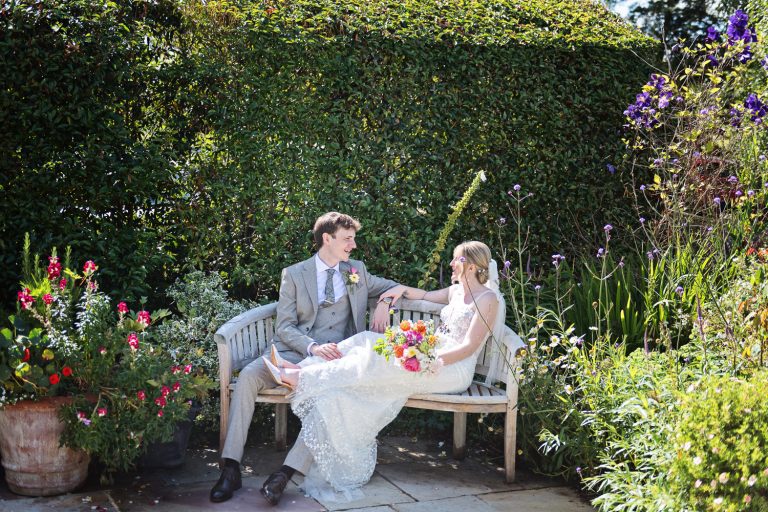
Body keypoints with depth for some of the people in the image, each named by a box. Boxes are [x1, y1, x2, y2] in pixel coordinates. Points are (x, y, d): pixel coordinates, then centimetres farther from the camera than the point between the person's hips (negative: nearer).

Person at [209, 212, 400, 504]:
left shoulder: (356, 271, 16)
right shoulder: (294, 274, 9)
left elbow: (393, 287, 30)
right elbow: (284, 327, 1)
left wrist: (384, 304, 5)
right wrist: (313, 347, -19)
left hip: (334, 358, 0)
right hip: (294, 352, 0)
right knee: (249, 375, -29)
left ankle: (286, 472, -34)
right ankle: (231, 468, -26)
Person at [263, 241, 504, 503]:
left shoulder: (488, 299, -6)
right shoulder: (457, 290, 19)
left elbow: (470, 346, -15)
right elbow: (427, 296, 38)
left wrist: (439, 359, -29)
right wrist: (402, 289, 19)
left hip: (453, 368, -8)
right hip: (430, 355, 9)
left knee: (377, 361, -27)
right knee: (367, 342, -13)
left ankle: (301, 377, -30)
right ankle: (302, 370, -23)